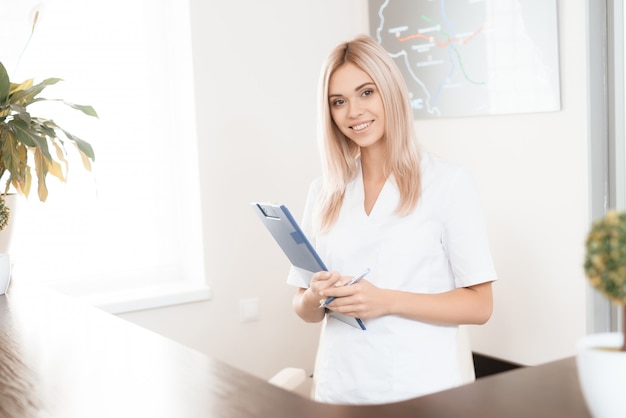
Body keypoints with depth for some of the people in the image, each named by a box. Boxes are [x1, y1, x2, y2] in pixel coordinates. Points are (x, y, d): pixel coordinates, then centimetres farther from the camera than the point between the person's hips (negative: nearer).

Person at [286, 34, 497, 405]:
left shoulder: (448, 182, -7)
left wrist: (387, 301, -18)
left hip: (419, 390, -3)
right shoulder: (323, 192, 5)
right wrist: (315, 298, -11)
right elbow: (305, 310, 11)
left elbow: (479, 305, -7)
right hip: (338, 390, 4)